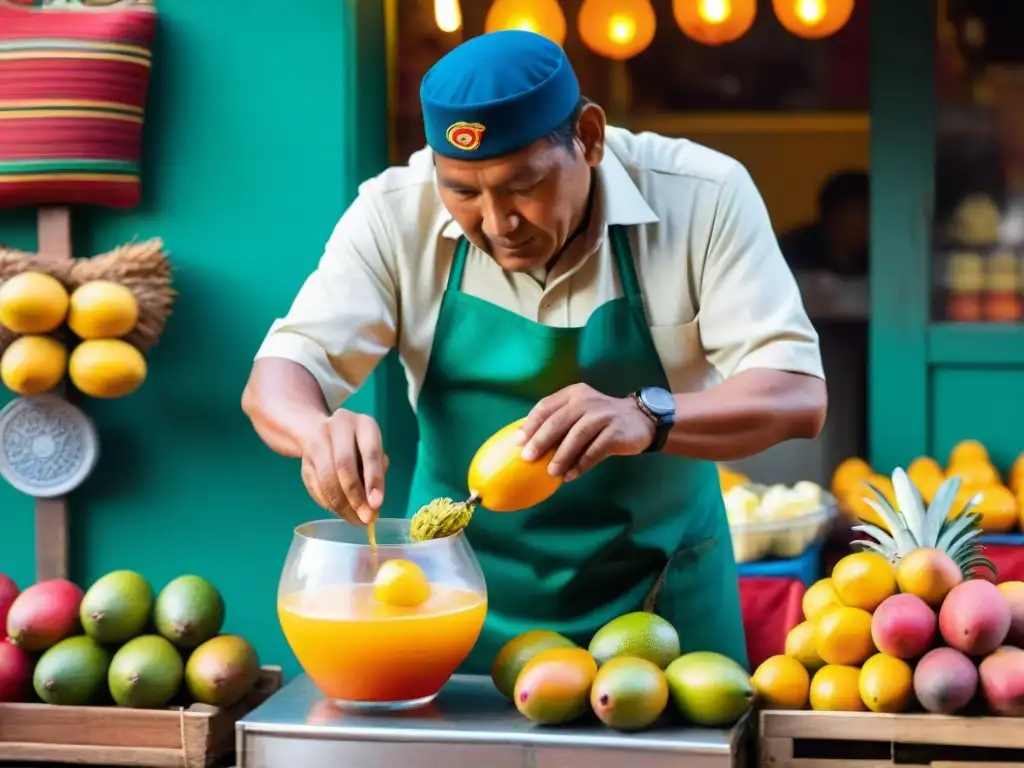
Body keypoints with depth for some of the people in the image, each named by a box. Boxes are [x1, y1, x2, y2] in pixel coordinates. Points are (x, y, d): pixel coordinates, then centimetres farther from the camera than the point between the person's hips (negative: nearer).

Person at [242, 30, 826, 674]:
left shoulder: (703, 197, -17)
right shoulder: (397, 213, -12)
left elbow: (798, 395, -21)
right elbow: (277, 380, -13)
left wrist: (646, 418, -42)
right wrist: (318, 429, -38)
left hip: (660, 598, -2)